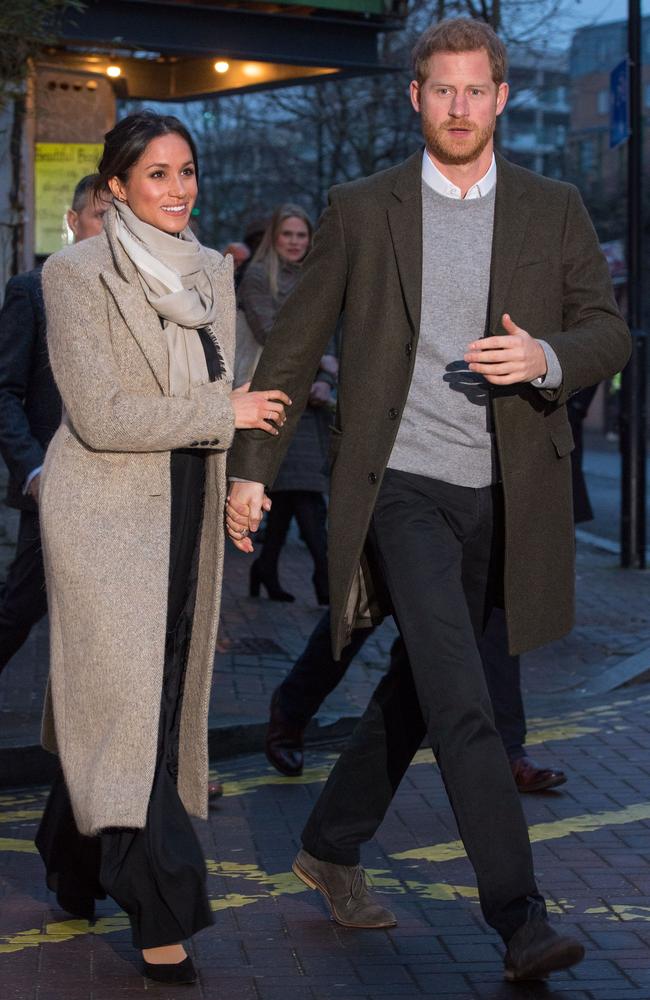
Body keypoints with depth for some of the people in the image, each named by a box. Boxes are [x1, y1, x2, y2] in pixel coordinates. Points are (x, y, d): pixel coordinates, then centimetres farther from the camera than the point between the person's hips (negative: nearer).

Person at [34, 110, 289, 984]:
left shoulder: (212, 271, 10)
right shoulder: (76, 274, -10)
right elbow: (101, 414, -17)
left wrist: (242, 480, 12)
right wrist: (225, 412, -14)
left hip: (188, 510, 6)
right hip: (107, 511, -6)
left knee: (154, 692, 12)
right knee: (126, 695, -8)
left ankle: (75, 861, 32)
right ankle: (162, 912, -4)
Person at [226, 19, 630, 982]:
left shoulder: (555, 210, 6)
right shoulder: (362, 209, 1)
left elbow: (610, 333, 5)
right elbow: (295, 343, 6)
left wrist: (546, 358, -18)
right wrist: (253, 466, 4)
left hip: (501, 497, 3)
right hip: (402, 486, -3)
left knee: (418, 690, 15)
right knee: (462, 702, -14)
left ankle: (331, 847, 35)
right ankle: (521, 919, -12)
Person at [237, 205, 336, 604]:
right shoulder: (258, 279, 0)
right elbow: (272, 337, -9)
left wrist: (325, 381, -5)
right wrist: (321, 361, -5)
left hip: (310, 394, 6)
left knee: (290, 487, 6)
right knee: (303, 484, -14)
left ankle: (267, 567, 15)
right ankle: (325, 573, -20)